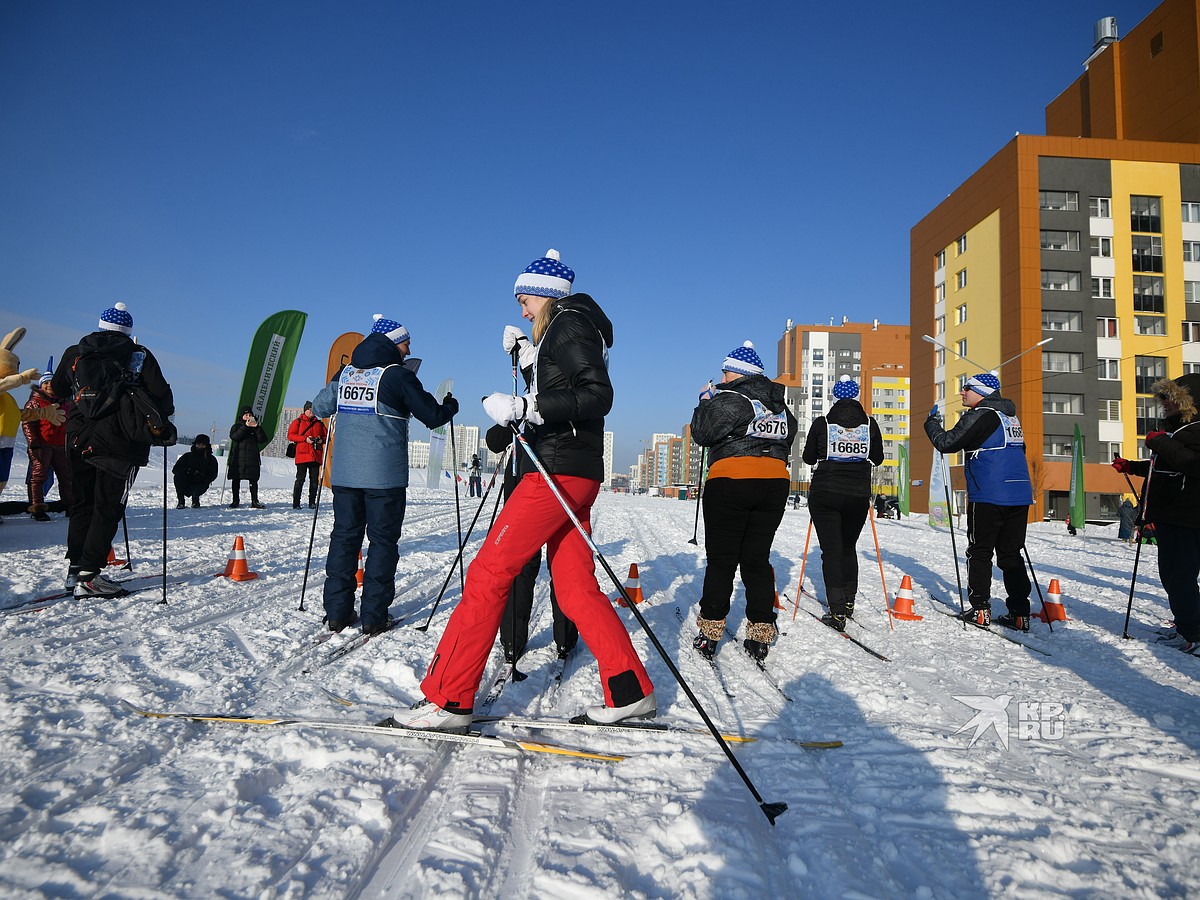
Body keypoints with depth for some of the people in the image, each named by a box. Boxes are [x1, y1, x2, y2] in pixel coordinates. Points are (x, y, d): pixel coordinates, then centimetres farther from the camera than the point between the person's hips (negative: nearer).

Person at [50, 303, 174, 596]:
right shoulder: (139, 355, 1)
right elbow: (161, 395, -5)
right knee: (108, 508, -2)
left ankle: (74, 567, 18)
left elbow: (57, 391, 24)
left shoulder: (74, 352, 12)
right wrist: (163, 427, 13)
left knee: (82, 504, 17)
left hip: (78, 438, 4)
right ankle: (88, 575, -6)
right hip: (120, 442, -4)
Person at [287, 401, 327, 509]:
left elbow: (325, 436, 21)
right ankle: (296, 503, -1)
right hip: (302, 455, -3)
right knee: (300, 479, -5)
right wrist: (305, 438, -14)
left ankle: (312, 503, 10)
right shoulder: (297, 422, 7)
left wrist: (321, 440, -3)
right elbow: (290, 435, -2)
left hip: (316, 456, 3)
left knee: (314, 480, 4)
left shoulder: (319, 423, 16)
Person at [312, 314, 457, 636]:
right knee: (383, 540, 2)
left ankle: (337, 612, 14)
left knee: (344, 537, 12)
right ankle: (374, 616, 3)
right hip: (384, 475, -5)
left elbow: (320, 407, 19)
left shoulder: (345, 373, 10)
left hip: (343, 472, 5)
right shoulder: (399, 375, -6)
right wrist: (450, 405, 17)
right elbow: (433, 416, -4)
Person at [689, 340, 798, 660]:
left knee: (721, 561, 2)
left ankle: (710, 633, 7)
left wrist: (704, 401, 9)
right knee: (757, 559, 11)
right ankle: (760, 635, 11)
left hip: (730, 483, -6)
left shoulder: (728, 400, -9)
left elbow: (702, 433, -4)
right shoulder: (781, 407, 15)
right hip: (775, 484, 6)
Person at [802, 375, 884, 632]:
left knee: (831, 551, 0)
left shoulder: (821, 423, -6)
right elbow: (877, 459, 10)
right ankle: (849, 600, 26)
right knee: (849, 548, 21)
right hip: (858, 495, 3)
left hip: (825, 494, -2)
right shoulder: (870, 423, 0)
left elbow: (808, 458, 3)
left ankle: (837, 612, -6)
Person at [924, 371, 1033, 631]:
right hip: (1020, 496, 7)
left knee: (979, 553, 4)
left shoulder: (980, 415, -8)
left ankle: (980, 609, 4)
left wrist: (932, 422, 7)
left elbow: (947, 443, -9)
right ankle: (1019, 613, 9)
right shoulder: (1010, 416, 18)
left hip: (988, 497, -7)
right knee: (1011, 554, 11)